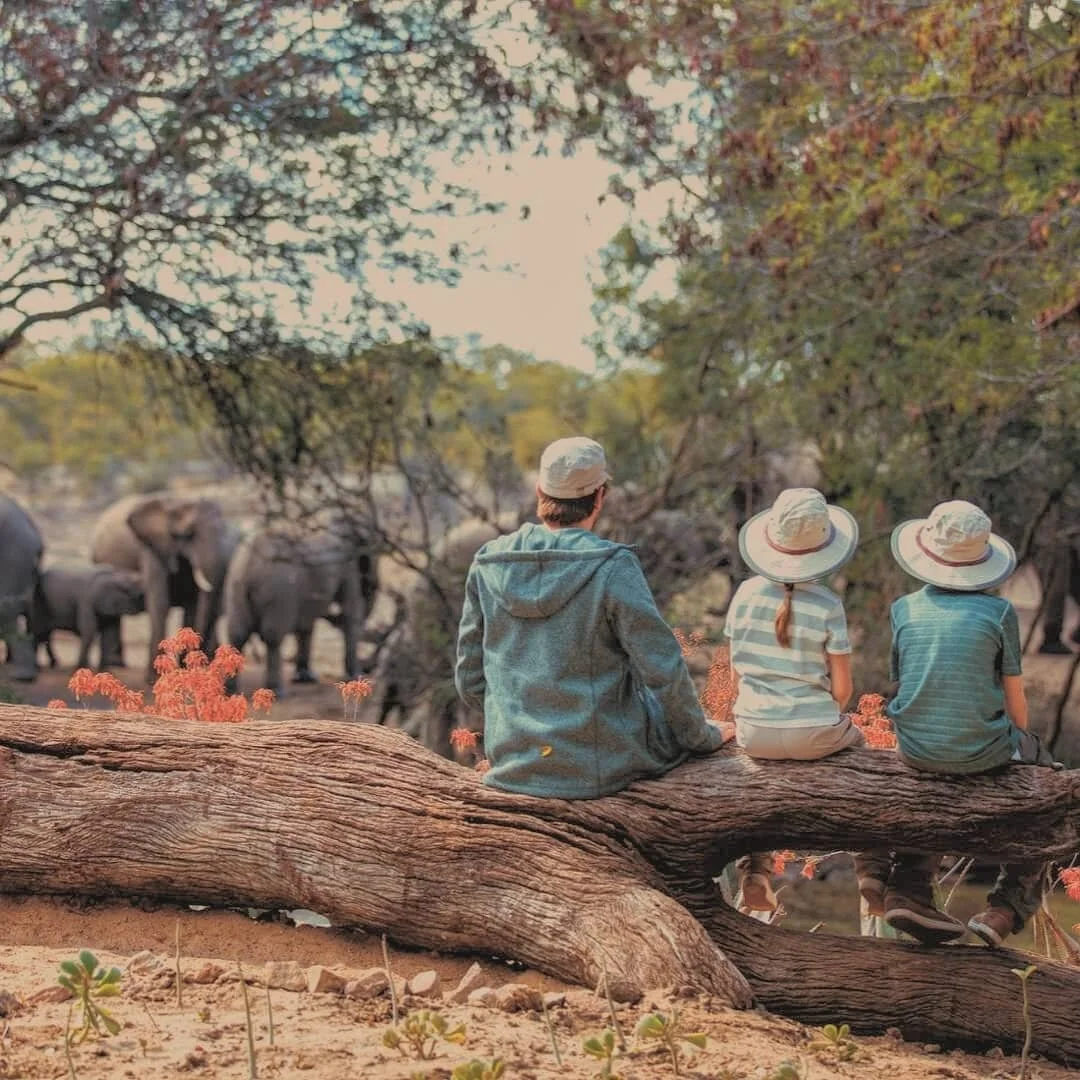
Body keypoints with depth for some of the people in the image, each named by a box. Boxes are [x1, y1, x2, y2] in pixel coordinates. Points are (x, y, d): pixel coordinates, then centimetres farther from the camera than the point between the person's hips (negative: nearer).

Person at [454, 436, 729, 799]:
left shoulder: (488, 564, -4)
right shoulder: (612, 567, -18)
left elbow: (470, 681, 2)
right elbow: (664, 671, -16)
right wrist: (701, 736, 2)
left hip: (512, 765, 5)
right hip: (600, 764, -5)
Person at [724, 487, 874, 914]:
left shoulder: (746, 594, -6)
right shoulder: (828, 607, -13)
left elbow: (736, 676, 2)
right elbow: (842, 690, -8)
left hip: (754, 731, 2)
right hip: (815, 735, -2)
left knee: (756, 764, 38)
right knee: (857, 744, 32)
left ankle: (756, 871, 29)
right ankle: (869, 873, 33)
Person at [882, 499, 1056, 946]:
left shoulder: (903, 611, -1)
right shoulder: (999, 612, -9)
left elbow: (902, 687, 7)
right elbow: (1015, 700, -3)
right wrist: (1017, 743, 16)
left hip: (916, 749, 3)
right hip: (980, 752, -3)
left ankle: (909, 888, 21)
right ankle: (1007, 906, 18)